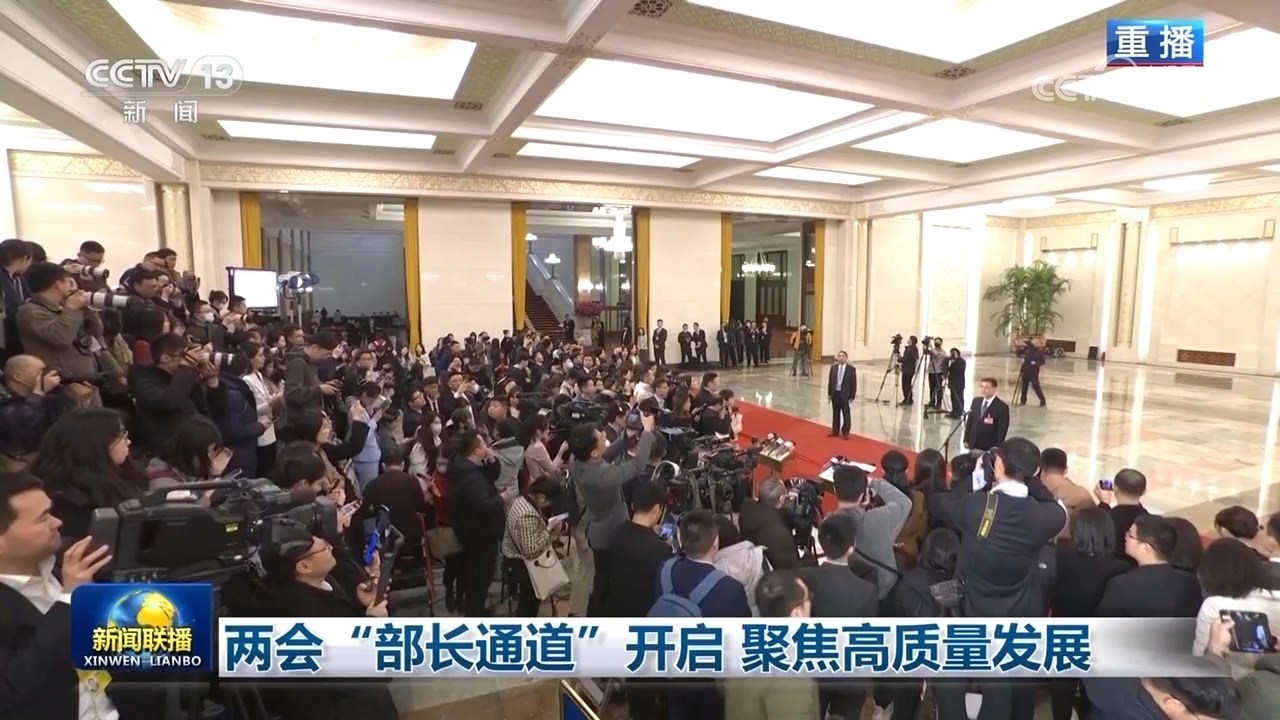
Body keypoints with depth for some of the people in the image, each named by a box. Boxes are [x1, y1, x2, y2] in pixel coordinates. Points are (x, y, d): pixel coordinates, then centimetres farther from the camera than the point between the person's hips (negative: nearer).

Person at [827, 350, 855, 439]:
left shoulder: (851, 369, -6)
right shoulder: (833, 367, 5)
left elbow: (853, 383, -5)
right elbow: (830, 381, 8)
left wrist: (852, 396, -8)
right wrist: (829, 393, 4)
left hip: (845, 394, -4)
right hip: (835, 393, 4)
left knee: (845, 414, 3)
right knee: (835, 413, 12)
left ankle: (845, 432, 12)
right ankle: (835, 431, 23)